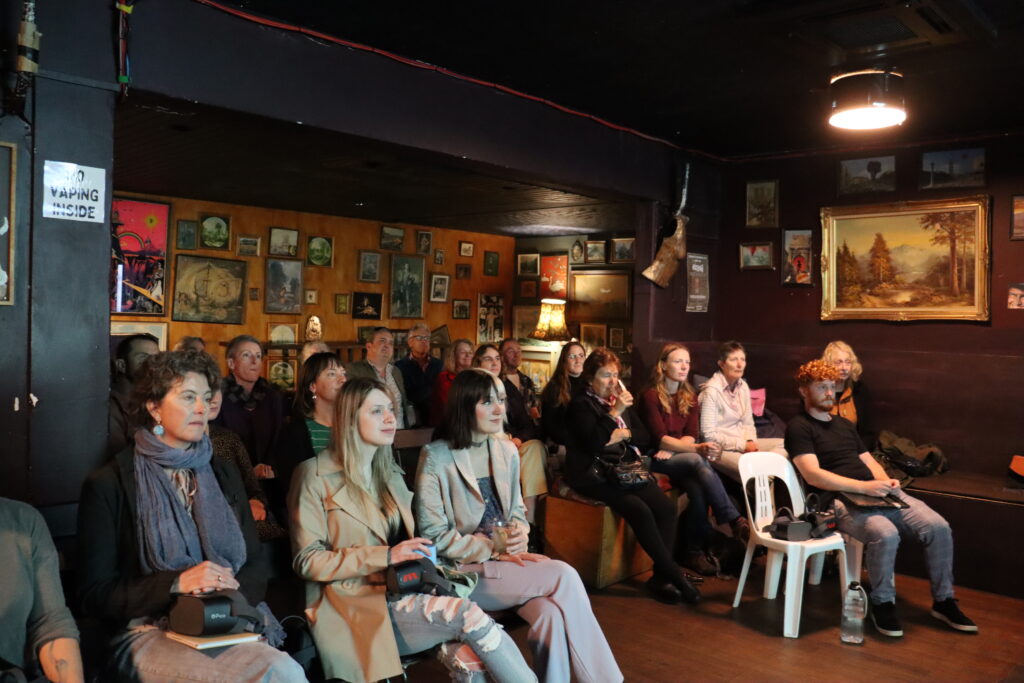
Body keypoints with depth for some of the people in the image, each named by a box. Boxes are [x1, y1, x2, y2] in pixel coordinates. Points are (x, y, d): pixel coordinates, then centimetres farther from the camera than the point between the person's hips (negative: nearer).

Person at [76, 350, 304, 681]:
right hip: (153, 630, -4)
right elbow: (94, 595, -2)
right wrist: (176, 584, -16)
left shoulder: (225, 475, 14)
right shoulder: (108, 485, 1)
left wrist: (232, 591, -10)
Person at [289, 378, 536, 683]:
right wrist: (385, 556, -18)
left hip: (399, 593, 6)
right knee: (468, 614, -26)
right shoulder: (316, 476, -3)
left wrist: (418, 554, -3)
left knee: (471, 658, -26)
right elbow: (306, 561, -8)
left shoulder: (391, 474, 17)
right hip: (355, 608, -6)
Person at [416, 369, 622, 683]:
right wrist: (494, 550, -18)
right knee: (564, 576, -22)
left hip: (504, 561, 5)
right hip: (462, 572, -5)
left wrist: (518, 533, -9)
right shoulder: (436, 458, -11)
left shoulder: (507, 450, 8)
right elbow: (434, 536, -13)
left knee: (550, 613, -27)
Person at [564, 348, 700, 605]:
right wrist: (615, 412, -19)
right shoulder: (581, 404, -1)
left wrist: (624, 434, -1)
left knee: (666, 507, -19)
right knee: (640, 510, -29)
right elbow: (594, 443, -17)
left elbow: (645, 437, 17)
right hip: (594, 474, -6)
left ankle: (660, 576, -12)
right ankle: (675, 575, -17)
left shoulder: (620, 399, 19)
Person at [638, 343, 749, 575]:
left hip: (679, 458, 5)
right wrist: (696, 449, -27)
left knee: (698, 489, -30)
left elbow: (691, 435, 5)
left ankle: (695, 552, -20)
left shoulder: (690, 397, 13)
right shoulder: (650, 396, -7)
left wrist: (672, 448, -16)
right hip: (655, 461, -5)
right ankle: (736, 522, -33)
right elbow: (660, 439, -14)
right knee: (698, 461, -34)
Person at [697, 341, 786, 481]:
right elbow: (708, 435, -16)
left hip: (742, 443, 8)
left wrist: (751, 442, -7)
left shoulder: (743, 386, 9)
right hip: (719, 448, -8)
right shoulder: (712, 390, -14)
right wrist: (742, 445, -16)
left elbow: (748, 423, 14)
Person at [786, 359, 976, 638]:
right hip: (840, 500, -7)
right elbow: (813, 475, -14)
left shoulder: (844, 424, 25)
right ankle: (882, 604, -11)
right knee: (885, 533, -34)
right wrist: (864, 487, -20)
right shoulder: (799, 427, -1)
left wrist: (887, 481, 0)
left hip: (877, 492, 7)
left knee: (938, 526, -11)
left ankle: (943, 601, 6)